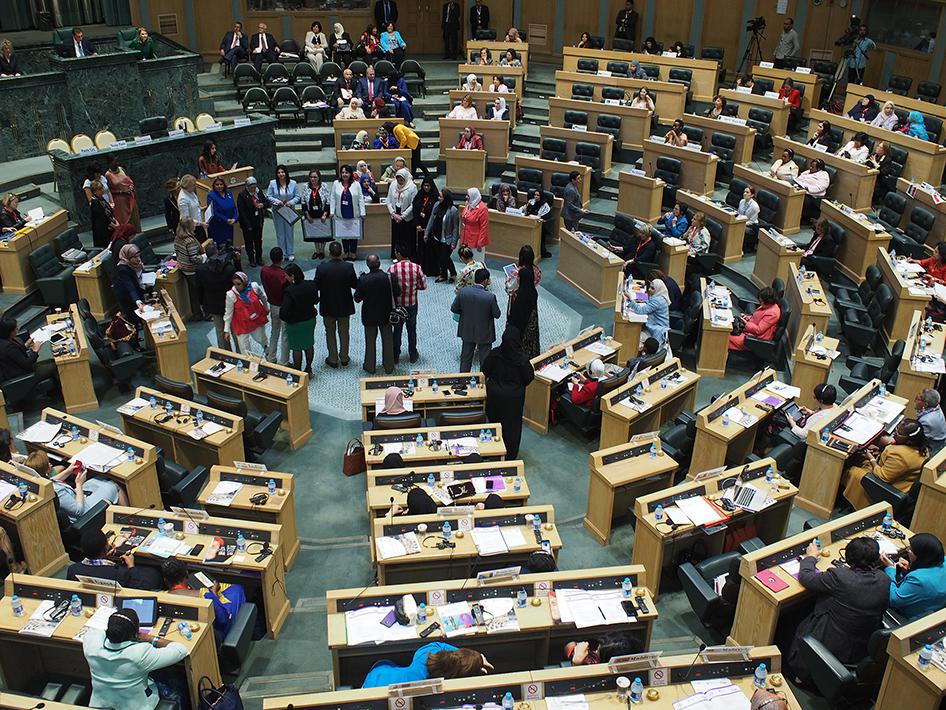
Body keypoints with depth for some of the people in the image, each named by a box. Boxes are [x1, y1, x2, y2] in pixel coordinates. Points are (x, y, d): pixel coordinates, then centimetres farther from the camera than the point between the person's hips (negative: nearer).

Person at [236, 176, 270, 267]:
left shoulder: (258, 192, 2)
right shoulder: (242, 195, -14)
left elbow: (268, 203, 10)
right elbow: (241, 211, -16)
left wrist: (262, 205, -15)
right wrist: (248, 225, -18)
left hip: (258, 222, 4)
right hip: (248, 223, -4)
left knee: (258, 241, 14)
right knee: (249, 242, 7)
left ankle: (259, 258, 28)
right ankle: (251, 260, 20)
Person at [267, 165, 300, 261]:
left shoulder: (293, 183, -5)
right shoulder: (273, 183, -5)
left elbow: (297, 197, 0)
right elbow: (268, 196, -1)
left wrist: (291, 202, -18)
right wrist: (277, 201, -18)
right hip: (277, 211, 0)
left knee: (289, 231, 7)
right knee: (280, 232, 7)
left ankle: (290, 253, 18)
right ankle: (282, 253, 17)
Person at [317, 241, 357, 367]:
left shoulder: (321, 268, -19)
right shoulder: (348, 267, -16)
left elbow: (316, 286, -12)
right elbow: (355, 285, -7)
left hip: (328, 307, -1)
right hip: (345, 306, 1)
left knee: (330, 333, 14)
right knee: (344, 333, 17)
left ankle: (333, 360, 21)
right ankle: (344, 358, 27)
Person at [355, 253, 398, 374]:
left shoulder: (363, 279, -20)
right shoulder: (389, 278, -18)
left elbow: (357, 298, -13)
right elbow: (397, 292, -7)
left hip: (369, 316, -1)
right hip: (386, 315, 1)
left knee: (370, 341, 15)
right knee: (387, 341, 16)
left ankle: (370, 367, 27)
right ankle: (389, 367, 27)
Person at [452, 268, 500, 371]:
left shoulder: (463, 291, -17)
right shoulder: (490, 297, -26)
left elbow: (453, 309, -6)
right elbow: (497, 314, -13)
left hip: (467, 331, 3)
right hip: (484, 333, -3)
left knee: (466, 357, 21)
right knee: (484, 359, 16)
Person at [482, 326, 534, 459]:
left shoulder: (494, 354, -19)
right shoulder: (522, 359, -24)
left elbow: (484, 370, -5)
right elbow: (529, 377, -13)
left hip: (495, 394, 2)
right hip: (514, 397, -2)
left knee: (495, 420, 23)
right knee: (512, 424, 15)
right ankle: (510, 453, 28)